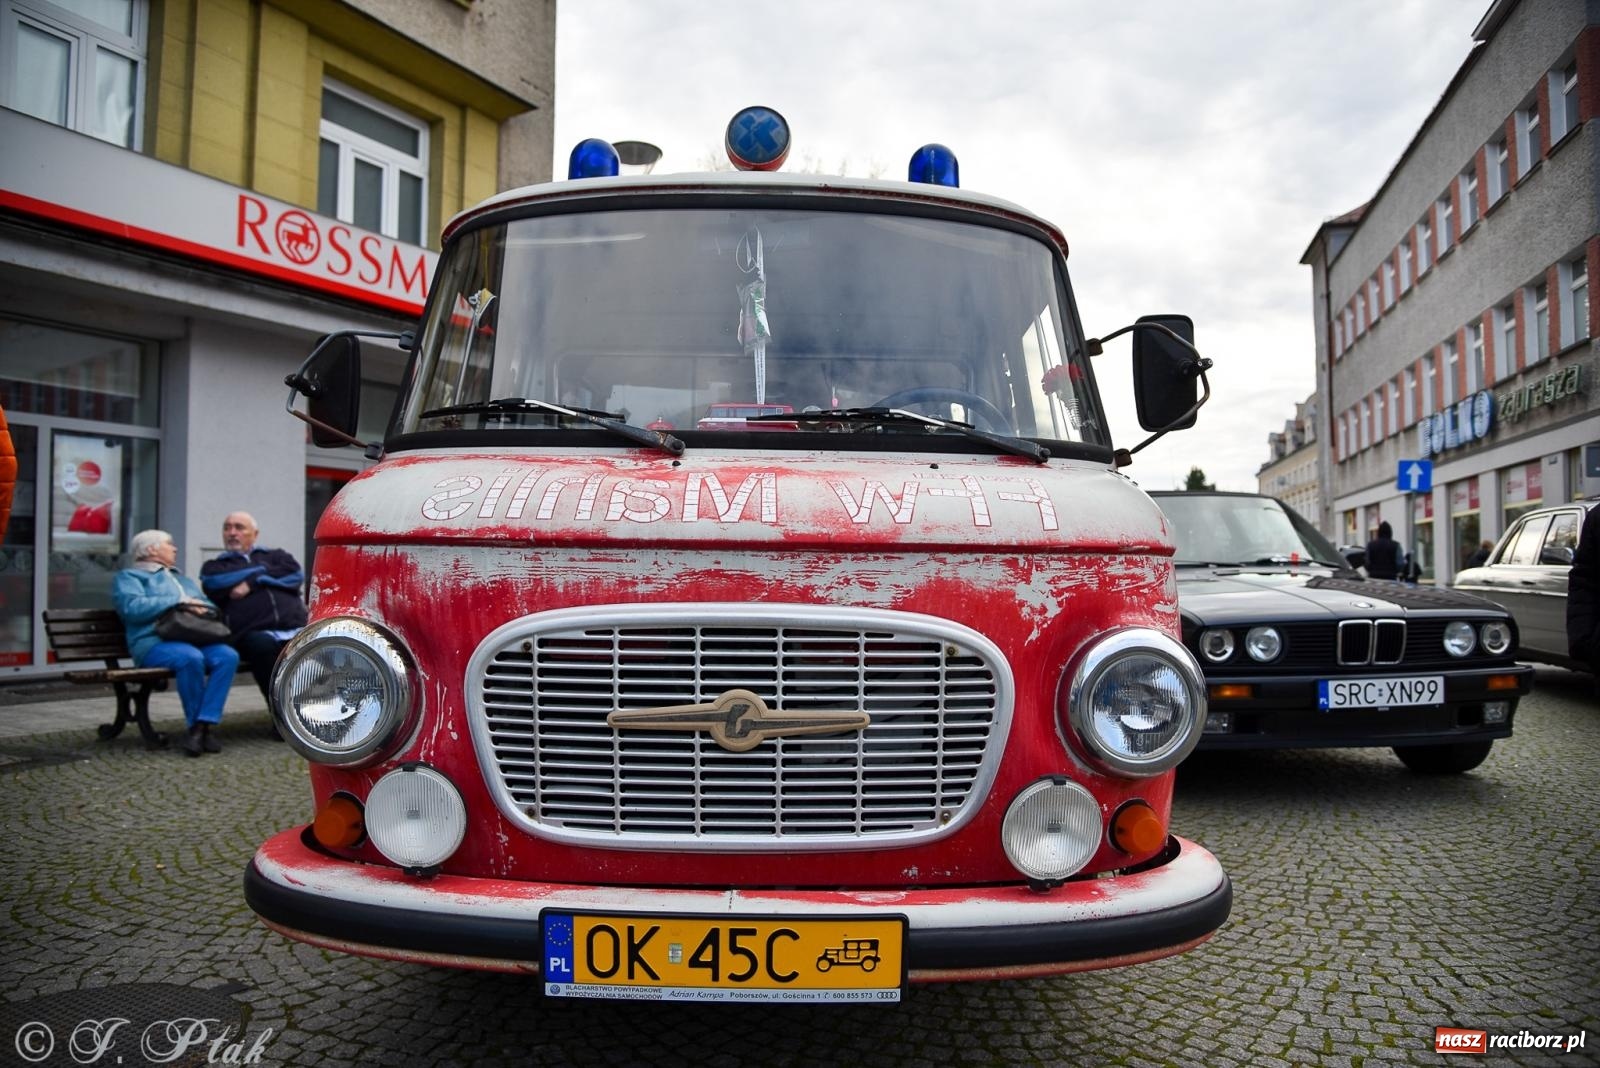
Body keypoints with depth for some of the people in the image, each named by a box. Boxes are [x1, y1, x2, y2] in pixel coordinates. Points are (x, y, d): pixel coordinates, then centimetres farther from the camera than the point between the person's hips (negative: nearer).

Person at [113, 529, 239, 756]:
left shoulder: (182, 578, 37)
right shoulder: (128, 576, 16)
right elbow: (133, 608, -5)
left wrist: (201, 608, 2)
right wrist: (179, 600, -5)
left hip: (196, 638, 5)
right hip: (155, 642, -5)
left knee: (228, 656, -28)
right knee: (191, 657, -38)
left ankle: (201, 726, -29)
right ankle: (196, 725, -21)